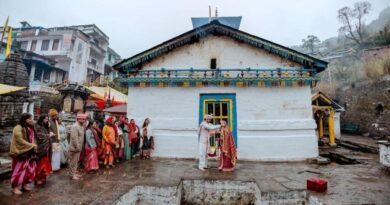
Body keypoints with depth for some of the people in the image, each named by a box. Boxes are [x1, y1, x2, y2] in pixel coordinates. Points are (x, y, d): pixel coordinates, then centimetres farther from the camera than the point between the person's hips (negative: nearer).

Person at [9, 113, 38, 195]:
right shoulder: (18, 128, -14)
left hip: (29, 153, 8)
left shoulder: (30, 128, 11)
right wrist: (32, 145, -13)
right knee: (19, 170, -1)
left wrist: (34, 146, 2)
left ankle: (24, 185, 24)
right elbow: (20, 141, -18)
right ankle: (15, 187, 13)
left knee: (29, 169, 10)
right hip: (20, 153, -8)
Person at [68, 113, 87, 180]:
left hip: (79, 147, 9)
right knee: (73, 161, 4)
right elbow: (74, 138, -24)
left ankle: (75, 172, 31)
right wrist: (77, 147, -20)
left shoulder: (82, 126, 7)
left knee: (76, 161, 19)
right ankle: (73, 175, 15)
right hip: (74, 147, -9)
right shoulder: (75, 126, -21)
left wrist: (80, 147, 11)